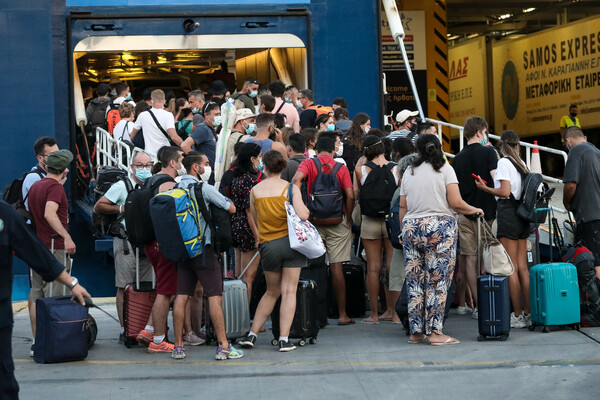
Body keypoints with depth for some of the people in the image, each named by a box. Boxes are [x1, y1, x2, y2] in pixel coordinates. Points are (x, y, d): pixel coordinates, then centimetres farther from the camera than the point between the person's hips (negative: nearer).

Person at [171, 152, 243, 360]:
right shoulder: (204, 188, -9)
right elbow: (231, 208, -4)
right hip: (203, 247, -6)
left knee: (181, 296, 6)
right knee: (215, 296, -5)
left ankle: (178, 346, 7)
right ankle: (223, 346, -6)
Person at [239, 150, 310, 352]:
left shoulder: (255, 191, 4)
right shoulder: (290, 188, -4)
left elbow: (253, 220, 13)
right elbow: (302, 215, -14)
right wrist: (306, 209, 8)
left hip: (268, 245, 3)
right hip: (291, 241, -2)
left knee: (272, 292, 18)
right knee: (289, 291, 1)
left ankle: (252, 334, 19)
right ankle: (284, 339, -3)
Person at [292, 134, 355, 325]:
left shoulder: (308, 164, 1)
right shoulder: (341, 168, 1)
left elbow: (296, 179, -18)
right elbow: (350, 196, -9)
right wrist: (348, 220, 2)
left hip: (313, 221, 1)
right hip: (337, 222, -1)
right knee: (336, 267, 1)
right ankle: (342, 314, 4)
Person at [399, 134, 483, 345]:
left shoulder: (409, 172, 12)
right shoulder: (444, 169, 0)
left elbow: (403, 208, 11)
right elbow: (456, 203, -8)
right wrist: (474, 210, 9)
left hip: (411, 227, 4)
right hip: (440, 228, -4)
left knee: (414, 281, 7)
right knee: (438, 281, -3)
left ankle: (416, 331, 11)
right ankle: (435, 332, -6)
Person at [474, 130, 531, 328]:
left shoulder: (503, 163, -8)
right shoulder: (522, 164, 12)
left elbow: (505, 192, -16)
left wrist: (484, 188, -4)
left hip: (507, 213, -7)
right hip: (522, 215, 7)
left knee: (511, 268, -4)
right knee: (522, 267, 9)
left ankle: (518, 315, -3)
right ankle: (528, 313, 10)